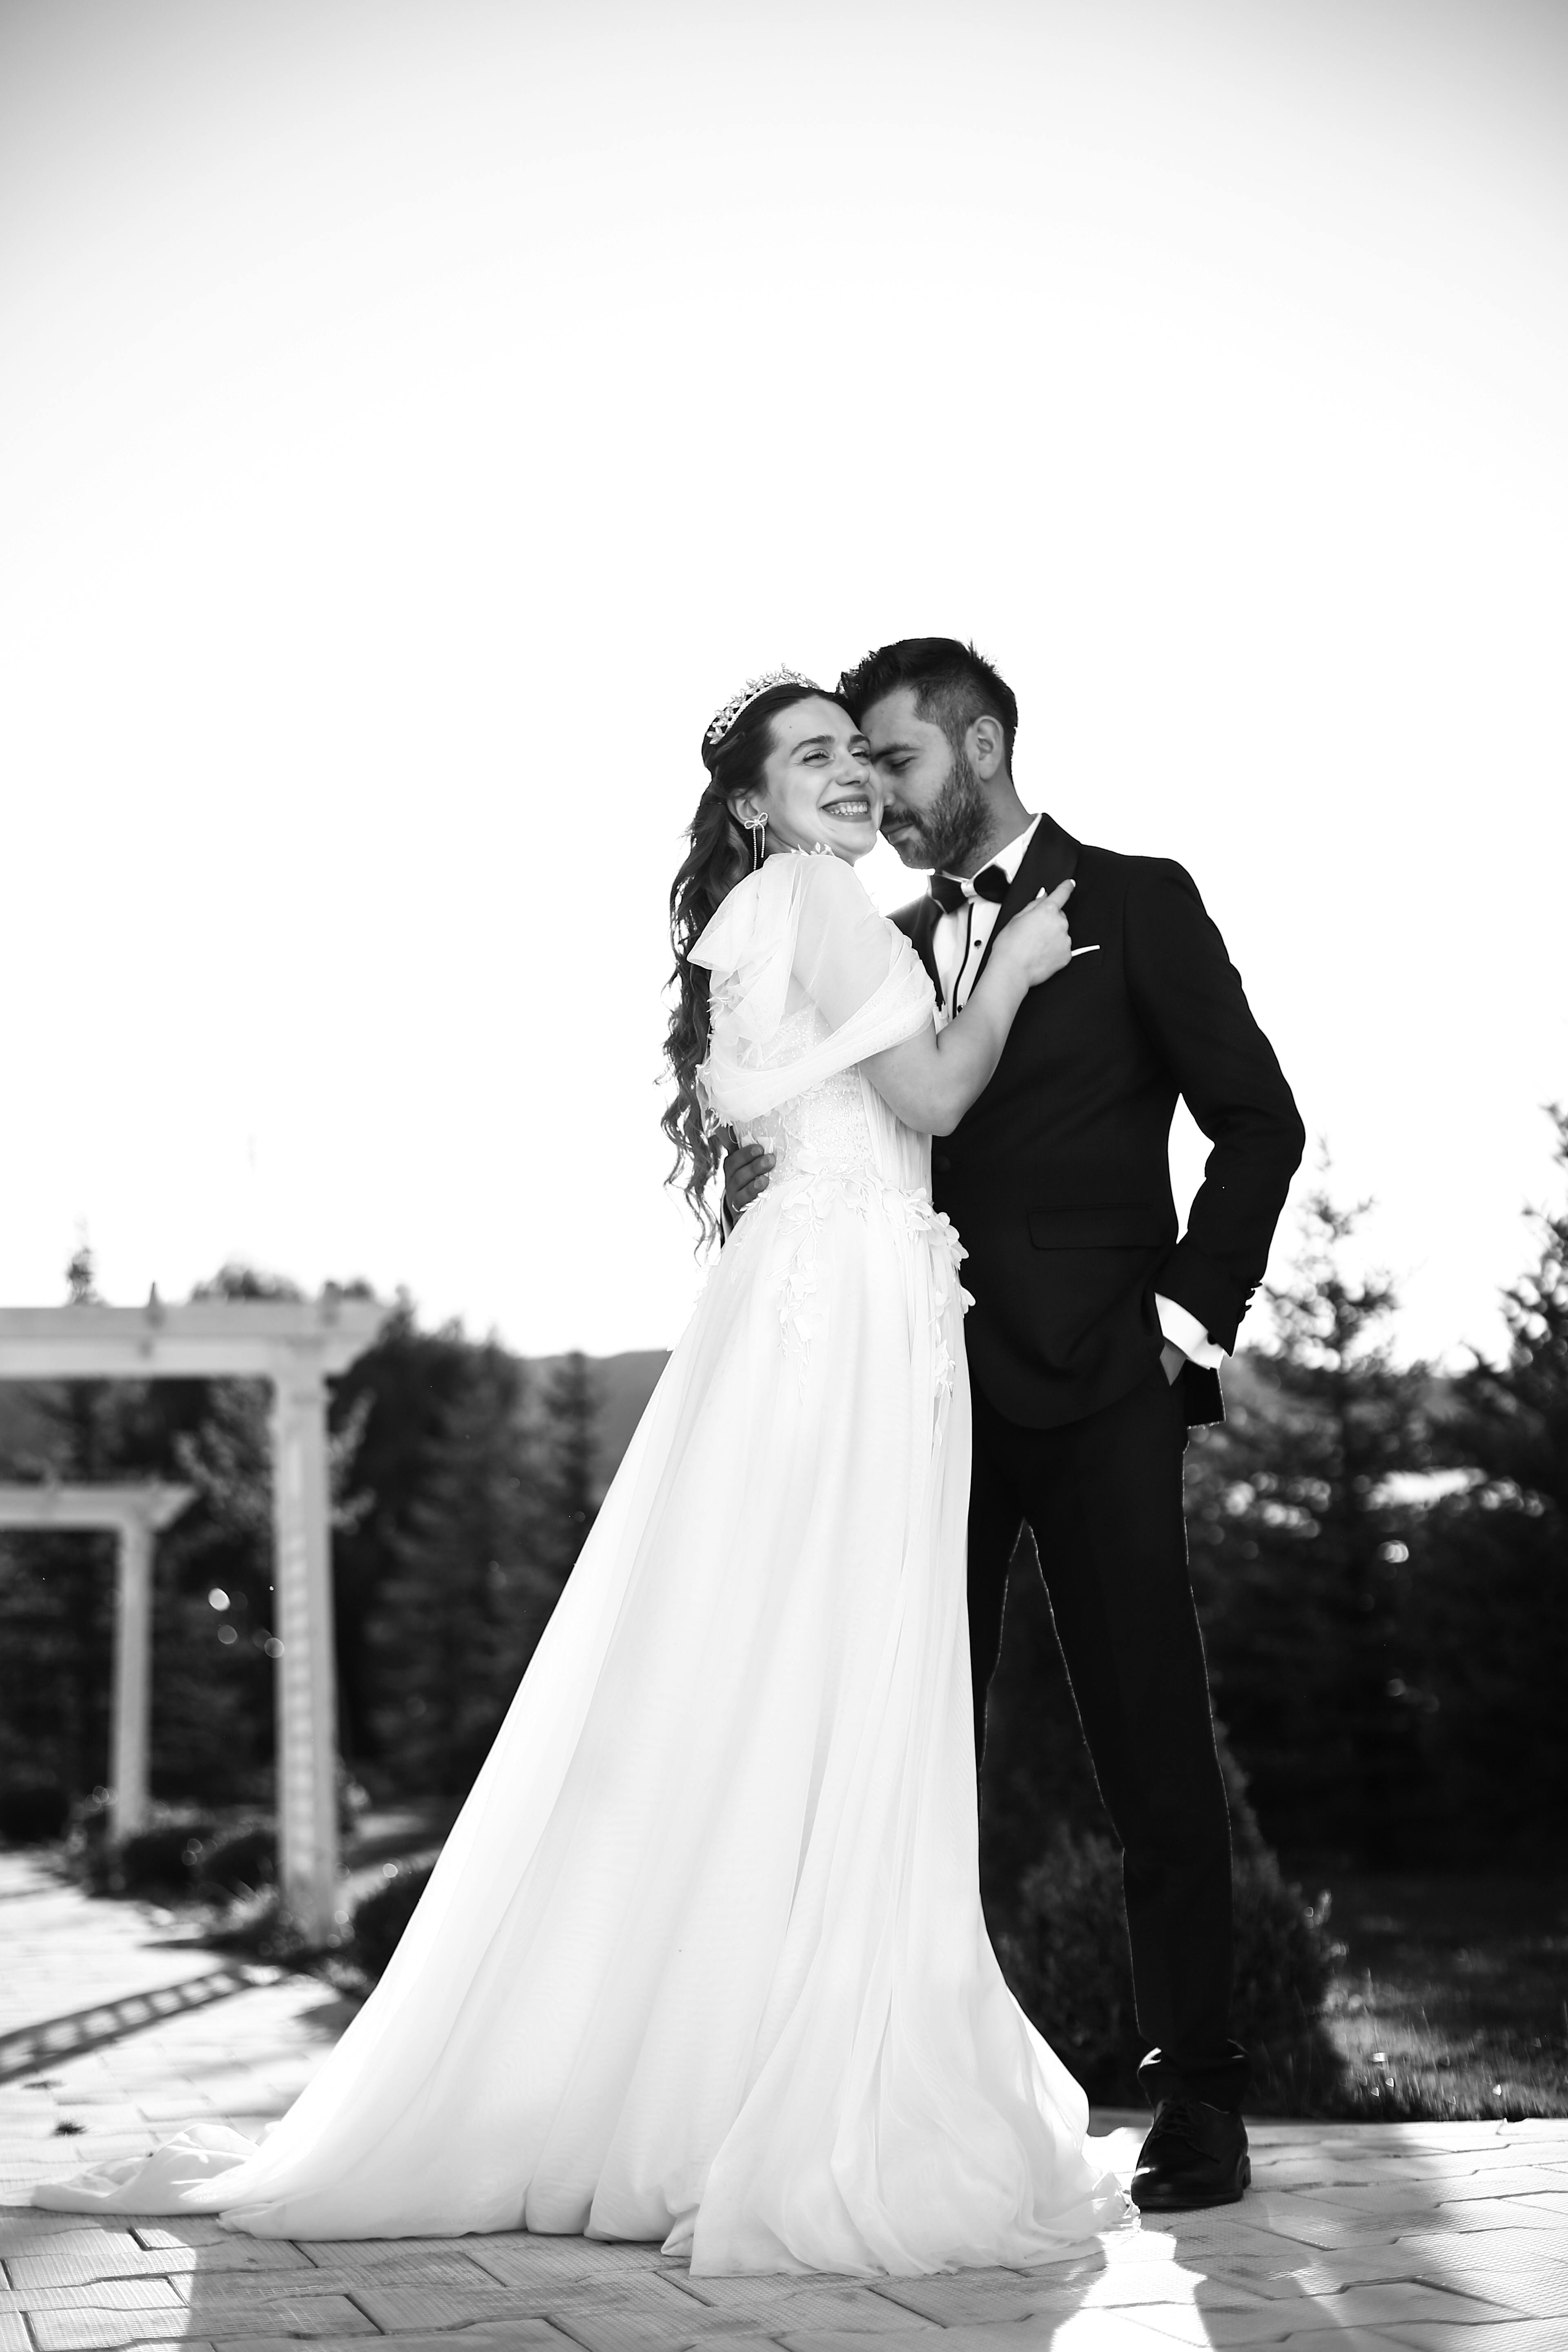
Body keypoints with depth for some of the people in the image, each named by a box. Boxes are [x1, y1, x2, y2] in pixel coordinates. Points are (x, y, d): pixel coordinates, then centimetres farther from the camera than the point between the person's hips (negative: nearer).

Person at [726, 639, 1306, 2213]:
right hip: (929, 1388, 5)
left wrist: (1190, 1310, -6)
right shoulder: (887, 949, 18)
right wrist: (764, 1179, -5)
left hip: (1096, 1387, -4)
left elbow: (1258, 1121, 1)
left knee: (1153, 1745, -2)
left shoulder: (1135, 904, 5)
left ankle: (1198, 2095, 5)